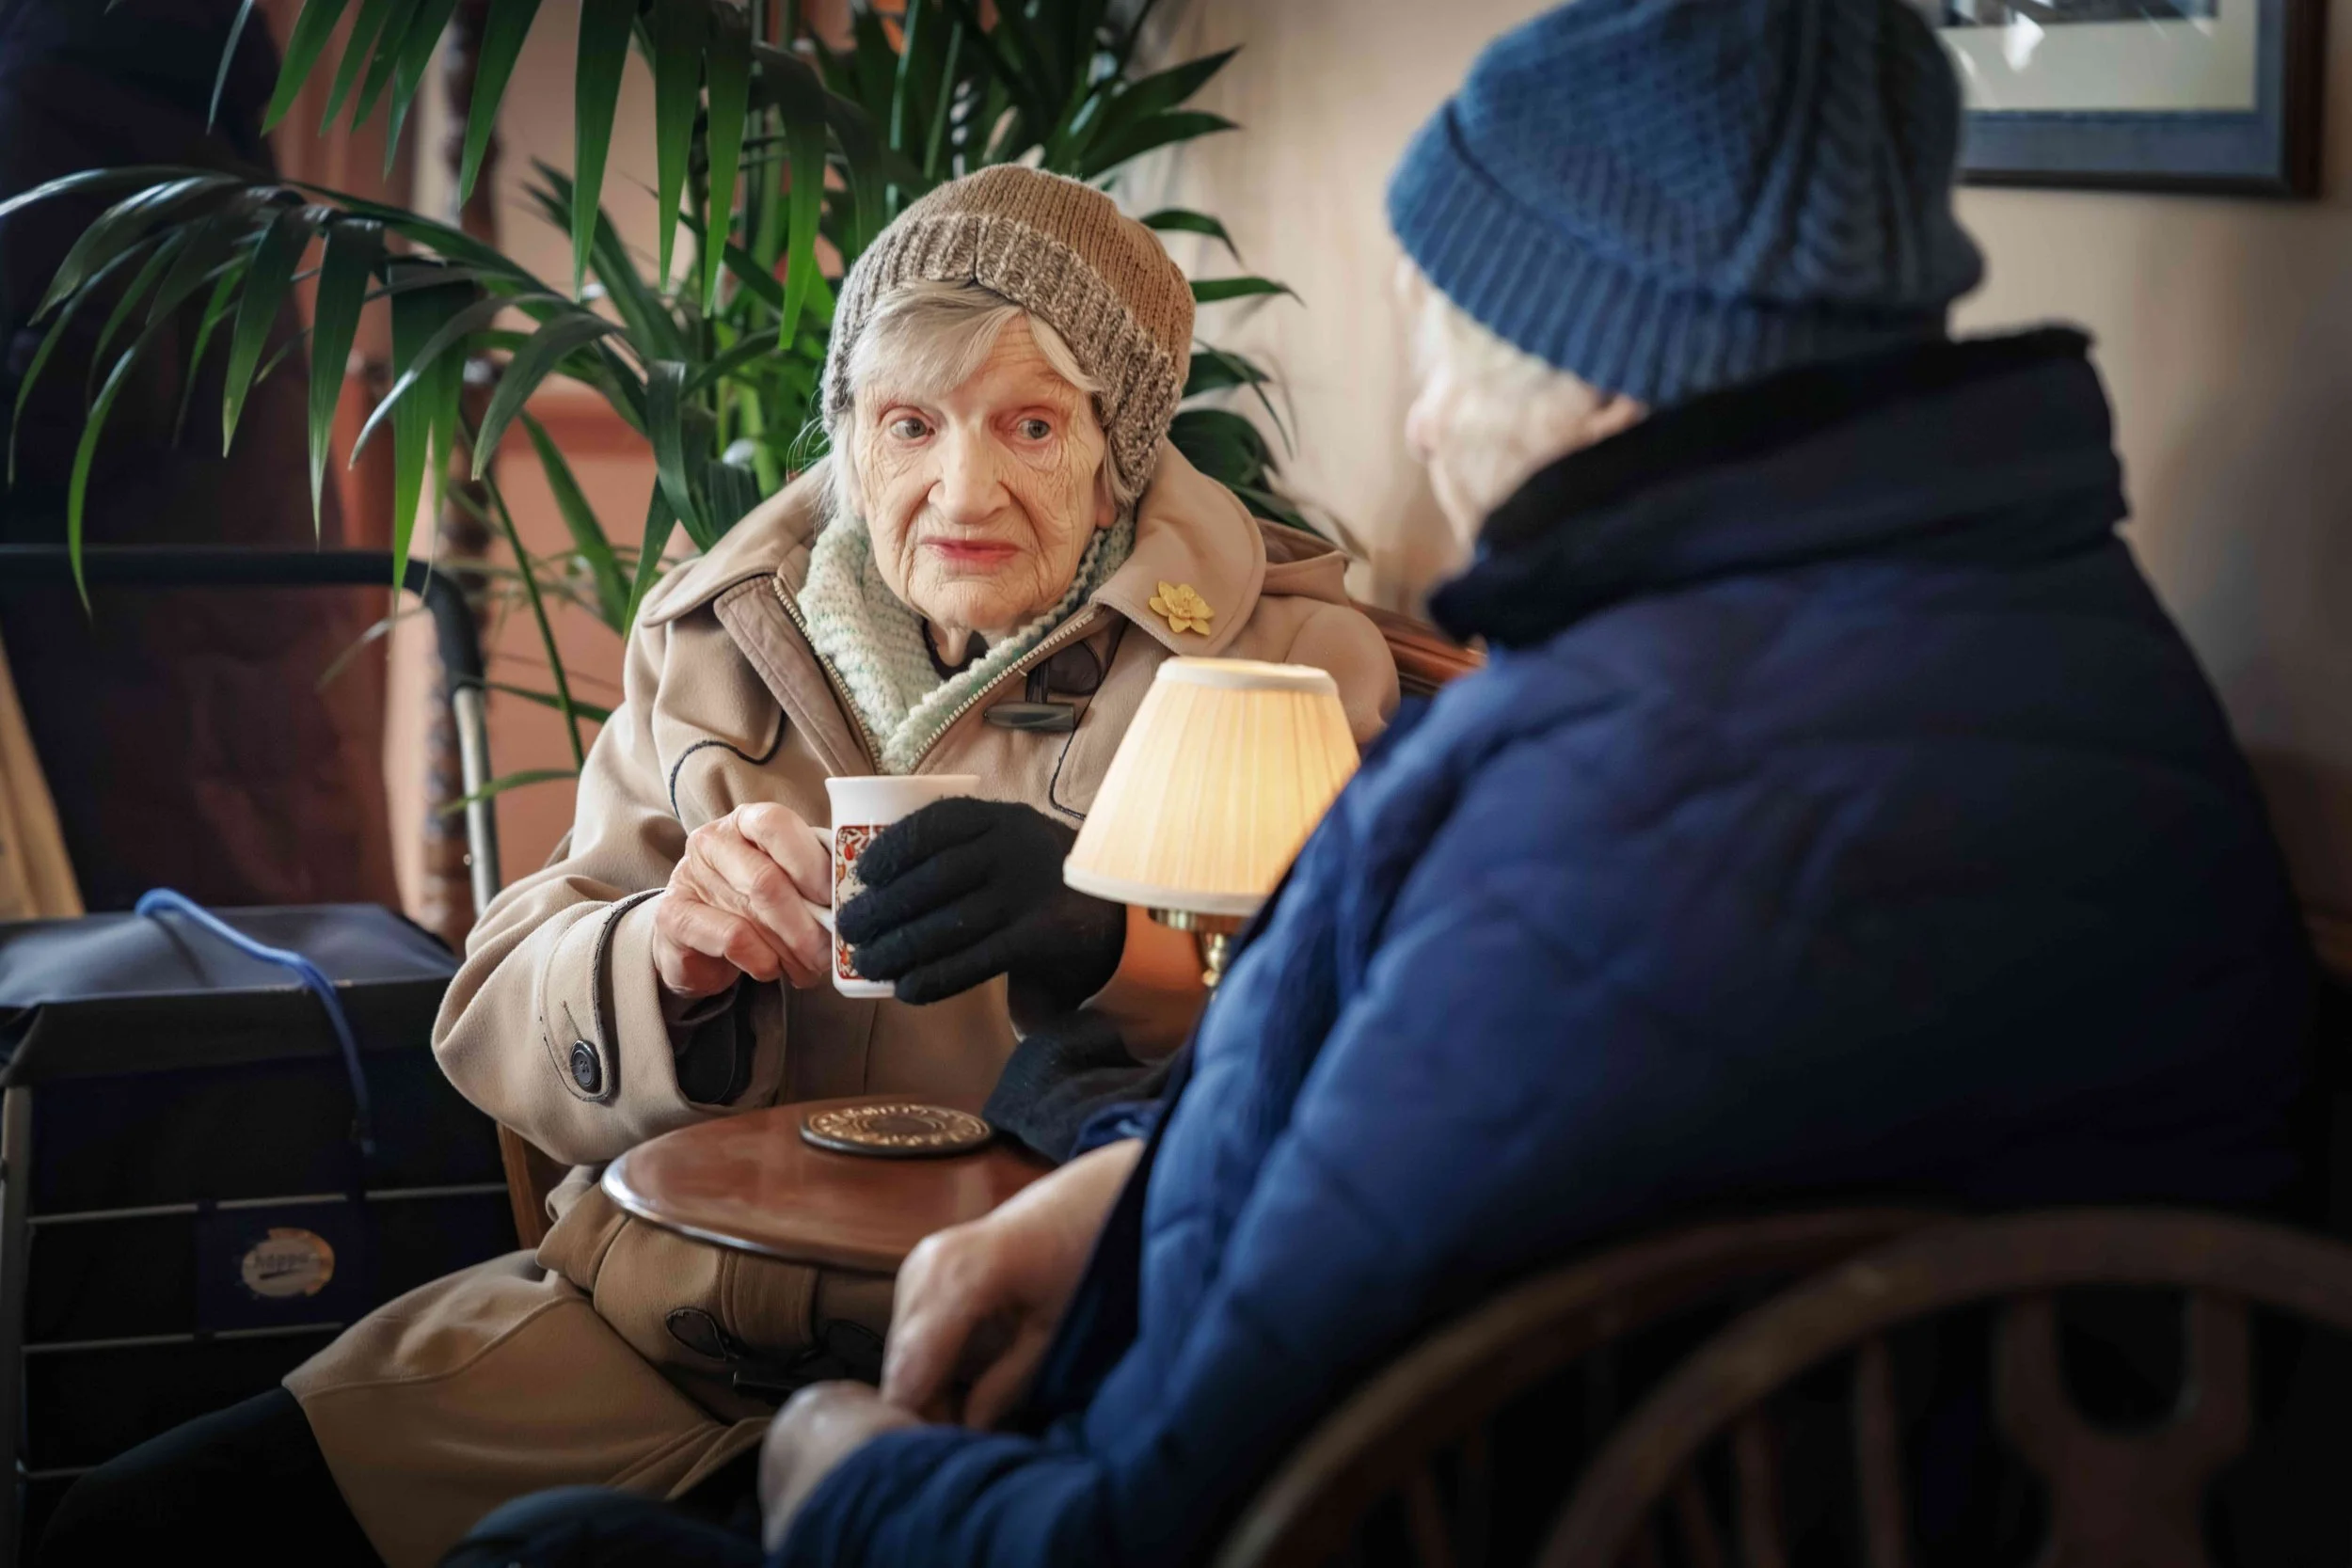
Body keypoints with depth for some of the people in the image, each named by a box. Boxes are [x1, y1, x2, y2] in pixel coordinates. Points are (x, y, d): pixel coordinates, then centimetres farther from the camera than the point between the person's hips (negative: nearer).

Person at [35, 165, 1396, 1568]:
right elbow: (507, 1026, 6)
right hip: (673, 1314, 4)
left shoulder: (1287, 658, -1)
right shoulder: (727, 638, 10)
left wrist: (1116, 942, -32)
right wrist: (667, 958, -17)